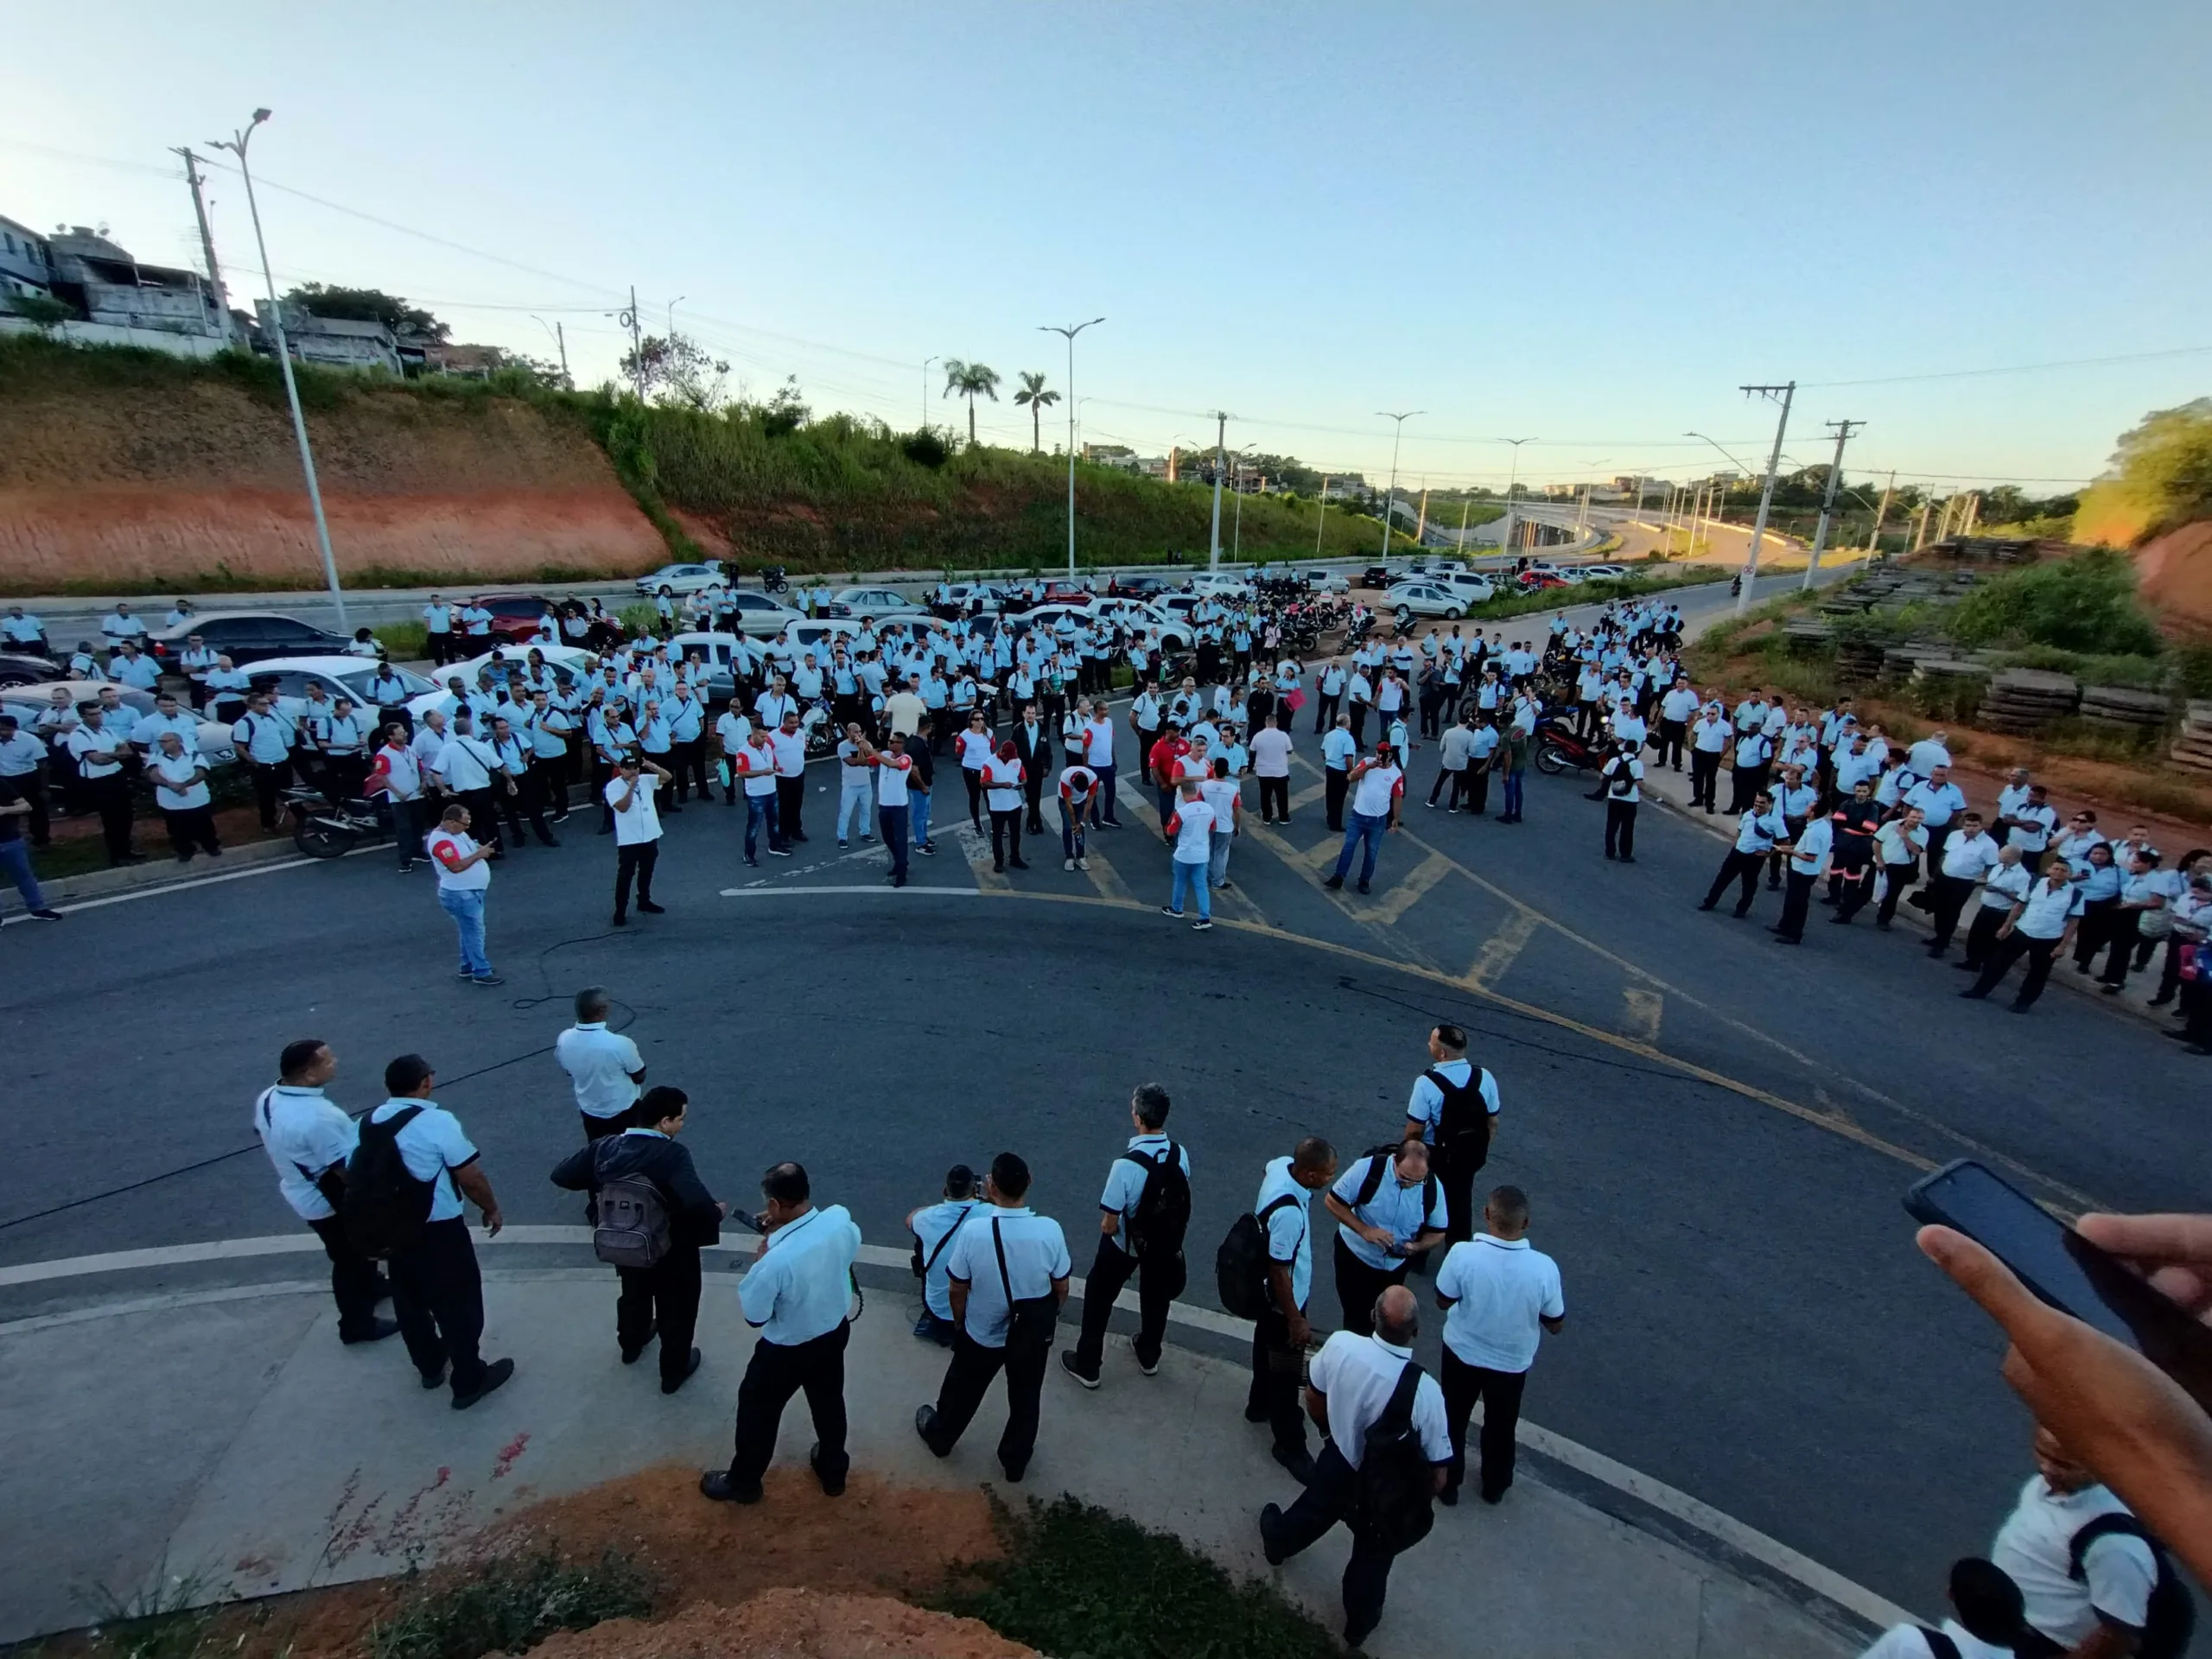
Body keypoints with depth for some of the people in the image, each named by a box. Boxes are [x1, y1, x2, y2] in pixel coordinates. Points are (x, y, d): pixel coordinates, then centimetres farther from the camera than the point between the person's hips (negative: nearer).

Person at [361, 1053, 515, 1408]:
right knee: (458, 1304, 8)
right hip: (438, 1230, -7)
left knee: (410, 1301, 24)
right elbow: (471, 1177, -18)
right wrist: (492, 1209, -1)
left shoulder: (369, 1123, -2)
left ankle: (430, 1367, 43)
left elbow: (354, 1176, 7)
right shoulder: (438, 1121, -22)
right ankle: (469, 1382, 20)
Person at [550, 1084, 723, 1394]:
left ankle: (630, 1344, 61)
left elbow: (560, 1175, -6)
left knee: (634, 1294, 35)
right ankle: (674, 1372, 40)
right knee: (676, 1310, 21)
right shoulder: (672, 1156, -33)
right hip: (672, 1251, -5)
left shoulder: (605, 1146, -16)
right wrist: (718, 1212, -23)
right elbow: (698, 1203, -44)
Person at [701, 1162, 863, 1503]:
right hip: (836, 1332, 5)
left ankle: (743, 1482, 47)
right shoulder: (840, 1218, -24)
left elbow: (754, 1316, -19)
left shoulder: (776, 1258, -38)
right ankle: (833, 1471, 52)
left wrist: (763, 1251, -18)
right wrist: (781, 1232, -1)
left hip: (787, 1351, -5)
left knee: (758, 1410, 24)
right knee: (829, 1402, 29)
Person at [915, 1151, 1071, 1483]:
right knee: (1025, 1399, 25)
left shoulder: (973, 1231, -29)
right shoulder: (1050, 1230, -26)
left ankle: (939, 1436, 53)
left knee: (963, 1390, 28)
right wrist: (1051, 1315, 10)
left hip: (982, 1333, 0)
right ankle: (1015, 1460, 46)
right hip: (1033, 1333, 0)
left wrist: (959, 1321, 7)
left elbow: (957, 1288, -13)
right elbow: (1061, 1287, -10)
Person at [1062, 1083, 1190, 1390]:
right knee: (1156, 1297, 29)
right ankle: (1149, 1356, 51)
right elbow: (1181, 1202, -2)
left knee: (1098, 1298, 20)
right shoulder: (1180, 1155, -20)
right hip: (1165, 1241, 5)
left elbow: (1109, 1225, -26)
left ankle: (1086, 1366, 36)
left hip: (1125, 1244, -4)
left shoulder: (1126, 1165, -36)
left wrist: (1107, 1227, -4)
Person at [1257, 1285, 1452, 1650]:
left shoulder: (1340, 1344, -27)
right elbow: (1438, 1473, -21)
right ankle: (1359, 1624, 56)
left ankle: (1277, 1542, 64)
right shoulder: (1425, 1391, -34)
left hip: (1335, 1465, 2)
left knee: (1313, 1511, 35)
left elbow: (1313, 1397, -7)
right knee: (1372, 1558, 29)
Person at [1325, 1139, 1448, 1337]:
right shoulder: (1368, 1168, -30)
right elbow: (1333, 1201, -19)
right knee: (1356, 1317, 9)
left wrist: (1415, 1246, -27)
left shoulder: (1433, 1187, -21)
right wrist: (1364, 1230, -31)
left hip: (1395, 1265, 3)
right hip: (1355, 1255, -3)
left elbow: (1437, 1233, -6)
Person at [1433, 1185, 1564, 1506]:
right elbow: (1556, 1325, -11)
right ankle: (1495, 1486, 50)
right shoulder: (1544, 1268, -28)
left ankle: (1448, 1484, 43)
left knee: (1453, 1420, 24)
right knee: (1500, 1426, 28)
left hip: (1462, 1354, -1)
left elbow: (1443, 1302, -14)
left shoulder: (1463, 1253, -31)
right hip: (1512, 1362, 1)